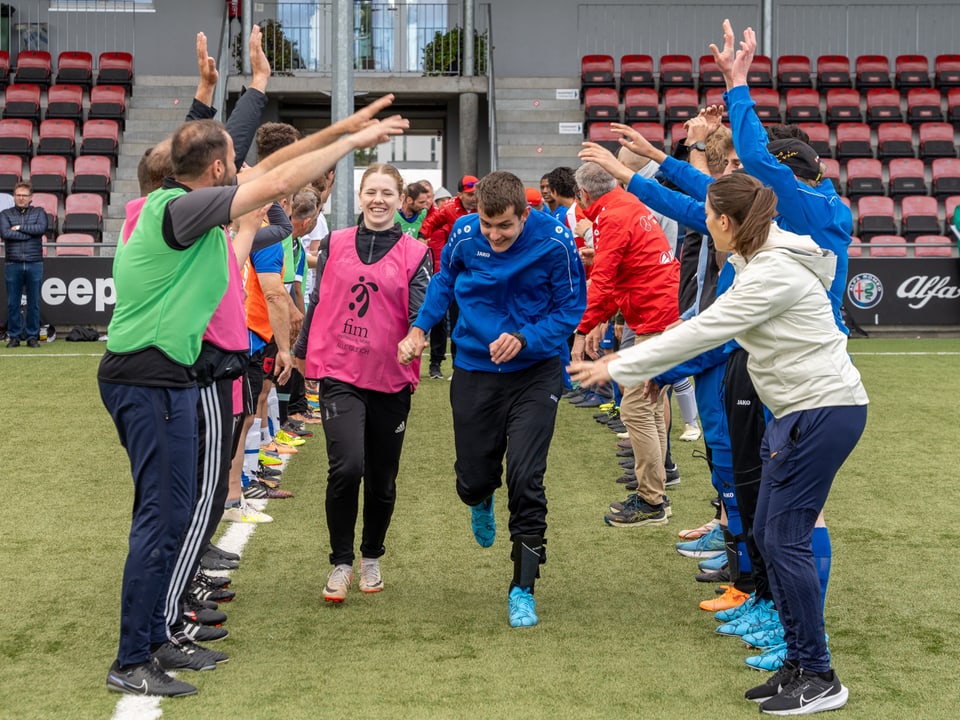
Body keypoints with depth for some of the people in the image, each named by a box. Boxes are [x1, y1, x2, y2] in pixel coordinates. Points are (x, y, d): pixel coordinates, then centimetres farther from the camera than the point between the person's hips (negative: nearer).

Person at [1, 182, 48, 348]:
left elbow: (41, 228, -10)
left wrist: (19, 227, -7)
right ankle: (14, 336, 10)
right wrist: (29, 233, -9)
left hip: (34, 264, 0)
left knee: (34, 302, 3)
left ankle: (32, 336, 11)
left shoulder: (39, 212, 10)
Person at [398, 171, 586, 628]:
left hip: (534, 372, -2)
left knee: (524, 478, -12)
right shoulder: (463, 236, -8)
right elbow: (443, 282, 12)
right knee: (473, 481, 7)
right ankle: (482, 501, 49)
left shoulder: (554, 242, -16)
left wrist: (523, 339, -22)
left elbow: (571, 307, -7)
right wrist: (420, 327, -2)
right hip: (474, 371, 3)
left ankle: (523, 589, 2)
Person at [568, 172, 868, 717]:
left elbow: (701, 332, -21)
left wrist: (619, 368, -16)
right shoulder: (763, 260, 10)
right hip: (800, 408, 10)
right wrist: (633, 361, 16)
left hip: (823, 409, -10)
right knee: (768, 532, 10)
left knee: (786, 537, -7)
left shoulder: (773, 273, -21)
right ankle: (799, 663, 18)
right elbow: (708, 326, 16)